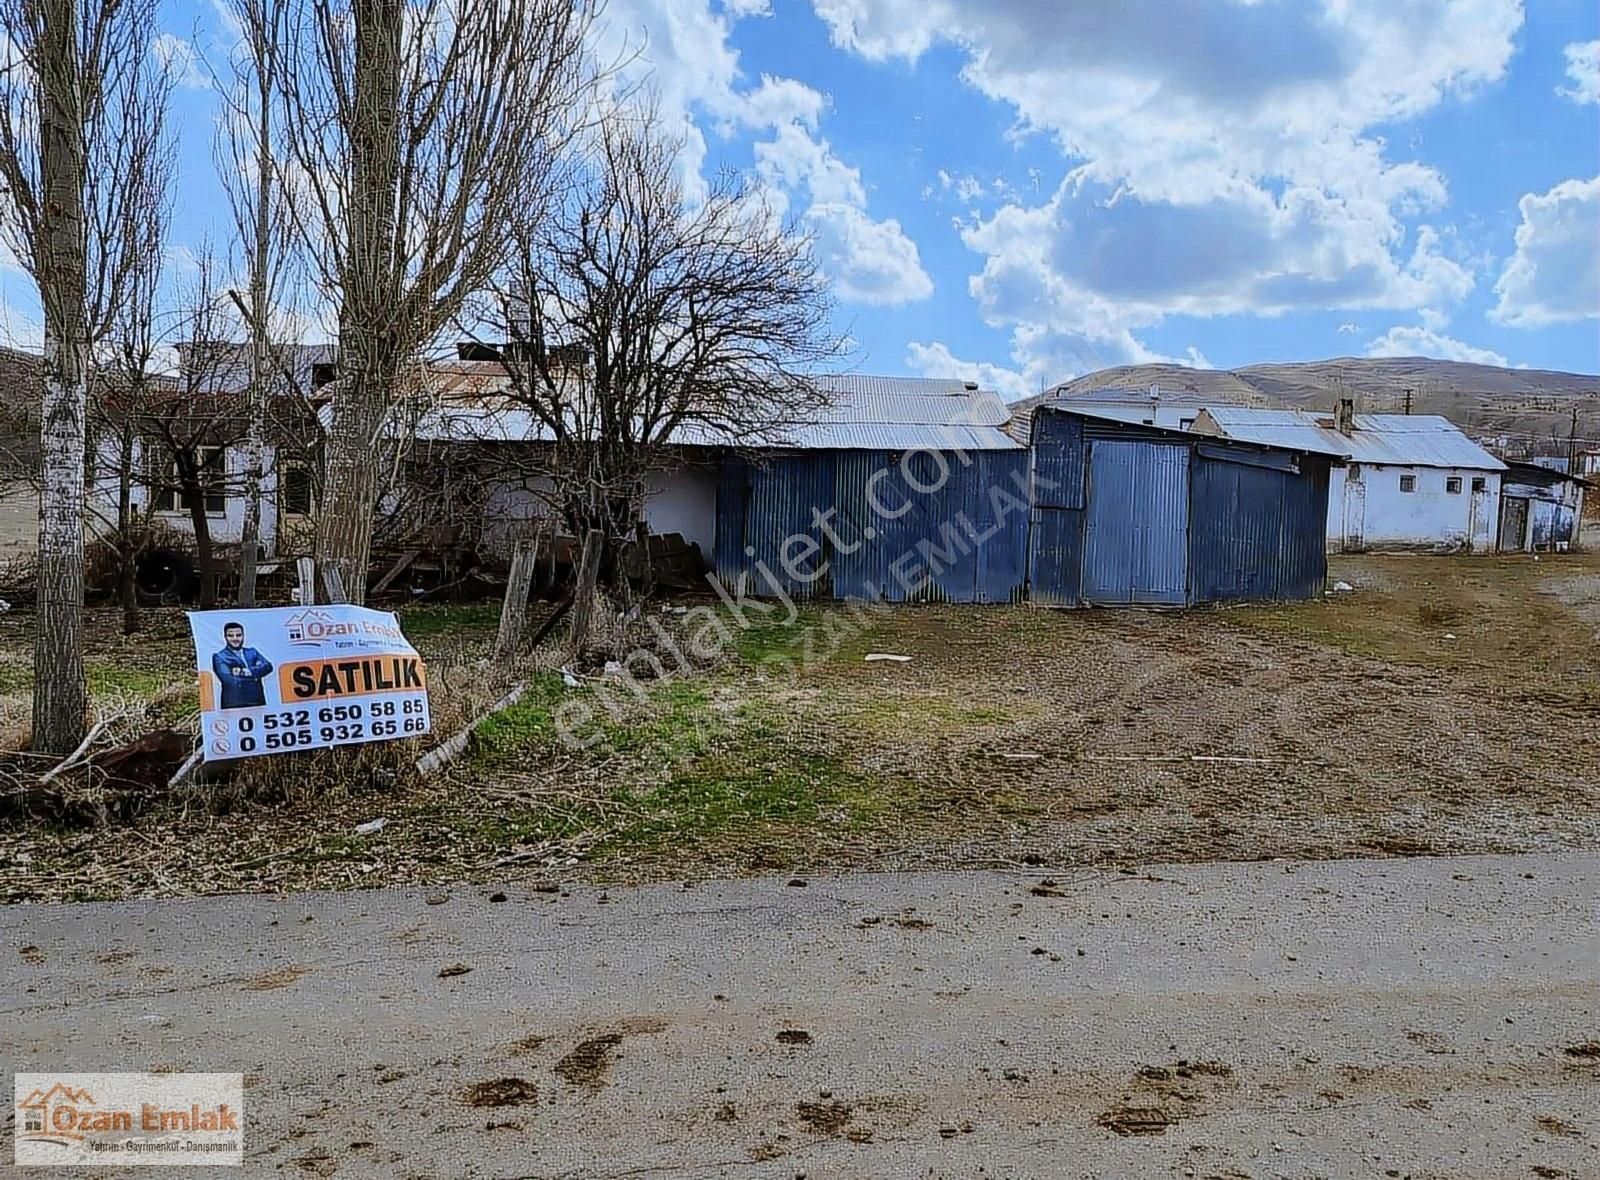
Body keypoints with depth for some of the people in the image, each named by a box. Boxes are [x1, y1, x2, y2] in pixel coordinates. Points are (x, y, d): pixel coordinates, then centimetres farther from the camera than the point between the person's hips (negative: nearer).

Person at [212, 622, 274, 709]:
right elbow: (230, 680, -9)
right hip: (234, 705, -4)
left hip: (258, 703, 4)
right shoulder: (219, 657, 4)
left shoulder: (252, 652, 18)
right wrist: (255, 676, -2)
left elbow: (268, 666, 3)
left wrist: (247, 671, -10)